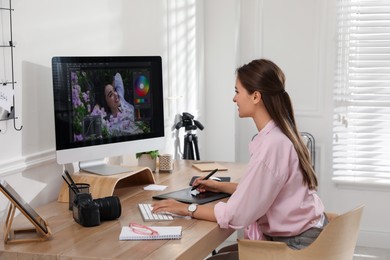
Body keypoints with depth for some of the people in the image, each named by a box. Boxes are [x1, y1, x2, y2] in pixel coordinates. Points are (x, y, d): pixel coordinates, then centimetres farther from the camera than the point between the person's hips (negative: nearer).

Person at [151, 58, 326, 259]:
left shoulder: (272, 145, -26)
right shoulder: (278, 135, 4)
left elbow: (237, 214, -22)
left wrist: (187, 209, -11)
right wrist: (221, 187, 15)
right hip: (293, 235, 9)